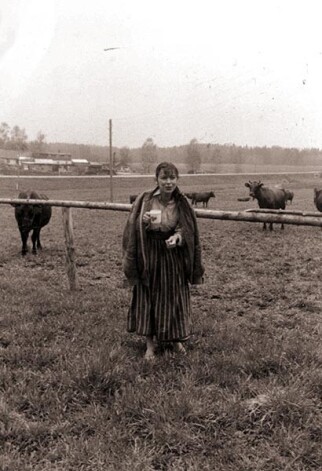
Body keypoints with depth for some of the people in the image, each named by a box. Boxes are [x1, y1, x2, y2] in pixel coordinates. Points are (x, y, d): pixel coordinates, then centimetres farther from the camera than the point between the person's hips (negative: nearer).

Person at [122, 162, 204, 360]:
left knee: (174, 298, 11)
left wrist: (177, 237, -21)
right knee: (148, 297, 6)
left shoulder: (182, 203, -6)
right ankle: (150, 343, 21)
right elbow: (134, 230, -4)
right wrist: (144, 223, -26)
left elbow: (187, 230, 0)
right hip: (149, 257, -1)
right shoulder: (145, 200, -9)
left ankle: (177, 339, 32)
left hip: (173, 257, 1)